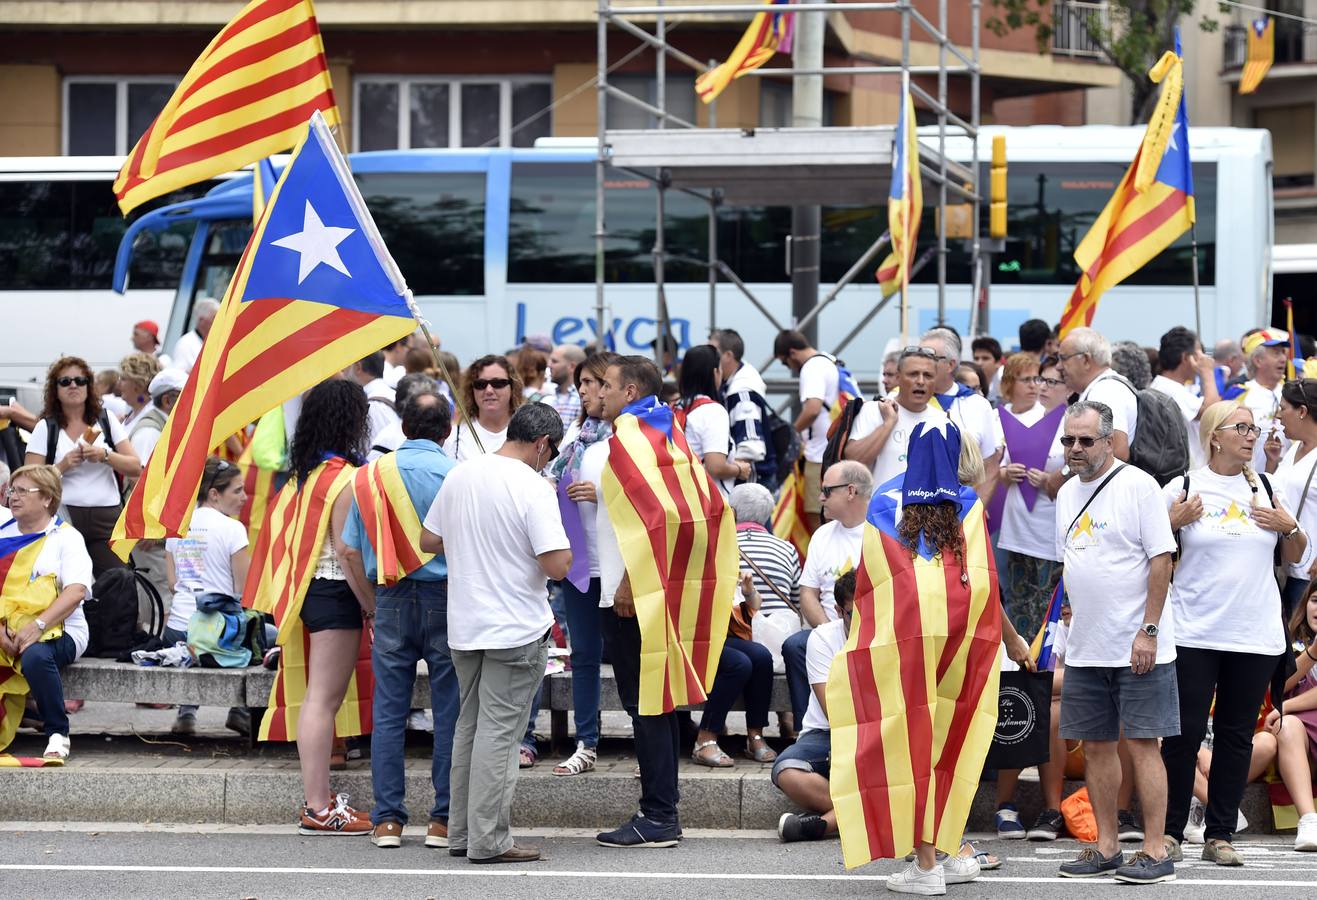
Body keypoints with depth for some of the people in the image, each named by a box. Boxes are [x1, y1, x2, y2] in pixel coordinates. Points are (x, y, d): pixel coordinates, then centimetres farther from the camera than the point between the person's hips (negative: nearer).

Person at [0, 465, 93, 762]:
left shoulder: (65, 538, 4)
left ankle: (57, 735, -22)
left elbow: (76, 591, -10)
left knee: (35, 656, -37)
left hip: (56, 630, -4)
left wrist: (37, 626, -22)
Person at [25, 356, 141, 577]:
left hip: (106, 517, 2)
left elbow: (135, 468, 7)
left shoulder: (106, 420, 12)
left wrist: (105, 456, -9)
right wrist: (63, 465, -12)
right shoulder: (45, 428, 6)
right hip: (65, 515, -2)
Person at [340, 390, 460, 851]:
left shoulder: (372, 474, 5)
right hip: (446, 596, -3)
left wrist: (373, 602, 14)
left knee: (388, 711, 7)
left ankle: (388, 818, 7)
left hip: (392, 599, 3)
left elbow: (350, 549, 5)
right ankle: (444, 818, 4)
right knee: (449, 711, 4)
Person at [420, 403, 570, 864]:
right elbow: (557, 566, -21)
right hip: (516, 630, -6)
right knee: (499, 732, -3)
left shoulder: (460, 475, 4)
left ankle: (461, 832, 21)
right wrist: (565, 546, 0)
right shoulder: (532, 487, -16)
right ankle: (489, 840, -1)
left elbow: (429, 541, 13)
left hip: (464, 627, 6)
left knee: (470, 726, 16)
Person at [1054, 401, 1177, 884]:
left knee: (1142, 744, -6)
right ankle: (1106, 847, 16)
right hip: (1086, 647, 7)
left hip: (1138, 648, -7)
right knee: (1096, 745, 9)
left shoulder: (1138, 486, -9)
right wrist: (1071, 625, 15)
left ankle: (1155, 851, -4)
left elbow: (1161, 560, -13)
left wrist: (1148, 631, -17)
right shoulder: (1067, 494, 14)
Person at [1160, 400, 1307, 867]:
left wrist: (1289, 527, -2)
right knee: (1185, 732, -3)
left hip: (1255, 634, 3)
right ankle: (1169, 831, 6)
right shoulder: (1184, 488, -2)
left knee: (1237, 736, 6)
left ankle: (1220, 836, 11)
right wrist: (1175, 521, -13)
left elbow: (1295, 556, 17)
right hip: (1195, 632, -3)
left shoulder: (1266, 489, 9)